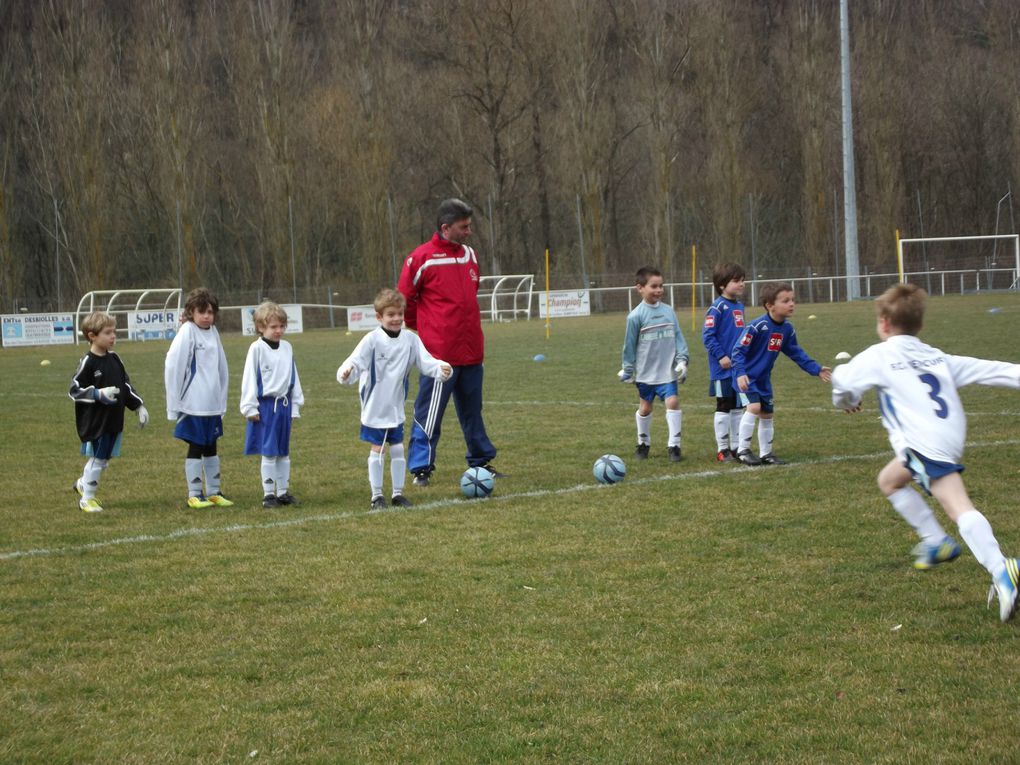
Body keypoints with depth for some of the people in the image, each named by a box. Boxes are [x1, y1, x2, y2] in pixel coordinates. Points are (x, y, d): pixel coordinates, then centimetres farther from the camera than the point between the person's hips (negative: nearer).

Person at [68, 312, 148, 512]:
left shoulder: (114, 359, 8)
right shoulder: (88, 363, -13)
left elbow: (126, 385, 17)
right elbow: (75, 391, -12)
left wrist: (139, 406, 13)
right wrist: (99, 394, -23)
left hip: (114, 420, 7)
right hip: (95, 421, -7)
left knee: (105, 458, 13)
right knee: (97, 458, -2)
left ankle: (83, 484, 35)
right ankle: (87, 499, 12)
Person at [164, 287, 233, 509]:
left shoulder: (213, 332, 7)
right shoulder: (187, 333, -12)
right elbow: (173, 367, -13)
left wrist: (222, 400, 12)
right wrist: (174, 405, -12)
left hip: (212, 405, 6)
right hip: (193, 405, -6)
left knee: (211, 448, 13)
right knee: (195, 447, 1)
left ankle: (213, 492, 21)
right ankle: (194, 495, 9)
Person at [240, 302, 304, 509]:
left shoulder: (287, 348, 8)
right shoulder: (257, 348, -8)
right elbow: (249, 379, -7)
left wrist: (295, 404, 14)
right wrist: (250, 407, -10)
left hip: (284, 404, 5)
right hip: (266, 405, -5)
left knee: (283, 452, 11)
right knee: (269, 452, -2)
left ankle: (283, 492, 18)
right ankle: (268, 494, 3)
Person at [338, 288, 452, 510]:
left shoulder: (411, 340, -3)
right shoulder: (372, 340, -13)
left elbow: (426, 362, -6)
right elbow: (356, 362, -19)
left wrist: (441, 369, -27)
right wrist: (346, 373, -41)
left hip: (396, 407, 3)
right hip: (374, 407, -3)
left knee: (398, 449, 8)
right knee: (377, 450, 4)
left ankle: (398, 493, 18)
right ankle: (377, 495, 12)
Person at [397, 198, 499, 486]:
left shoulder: (469, 255, 11)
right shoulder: (422, 258, -11)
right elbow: (404, 299, -5)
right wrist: (422, 328, 3)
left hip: (471, 349, 7)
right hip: (439, 352, -7)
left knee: (472, 409, 17)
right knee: (430, 411, -6)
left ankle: (481, 461, 27)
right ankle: (421, 468, -1)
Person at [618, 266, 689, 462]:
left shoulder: (668, 311, 0)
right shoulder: (636, 316, -9)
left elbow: (678, 337, 5)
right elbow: (629, 345, -1)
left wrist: (682, 359, -4)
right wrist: (627, 371, 3)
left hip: (667, 371, 1)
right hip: (645, 372, -1)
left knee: (673, 402, -12)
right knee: (645, 407, 11)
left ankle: (674, 445, -6)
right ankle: (643, 443, 31)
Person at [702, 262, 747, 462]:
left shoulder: (739, 306, 10)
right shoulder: (718, 307, -14)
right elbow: (707, 336, -17)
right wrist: (720, 356, -21)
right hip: (723, 369, -7)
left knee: (738, 407, 12)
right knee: (724, 407, 2)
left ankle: (737, 446, 20)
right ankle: (722, 449, 9)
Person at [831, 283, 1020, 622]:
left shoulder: (880, 356, 8)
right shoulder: (937, 357, 24)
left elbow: (844, 380, 1)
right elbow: (990, 370, 18)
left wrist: (845, 401, 23)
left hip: (926, 442, -7)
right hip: (951, 437, 7)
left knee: (959, 507, -13)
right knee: (889, 479, 21)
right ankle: (937, 543, 17)